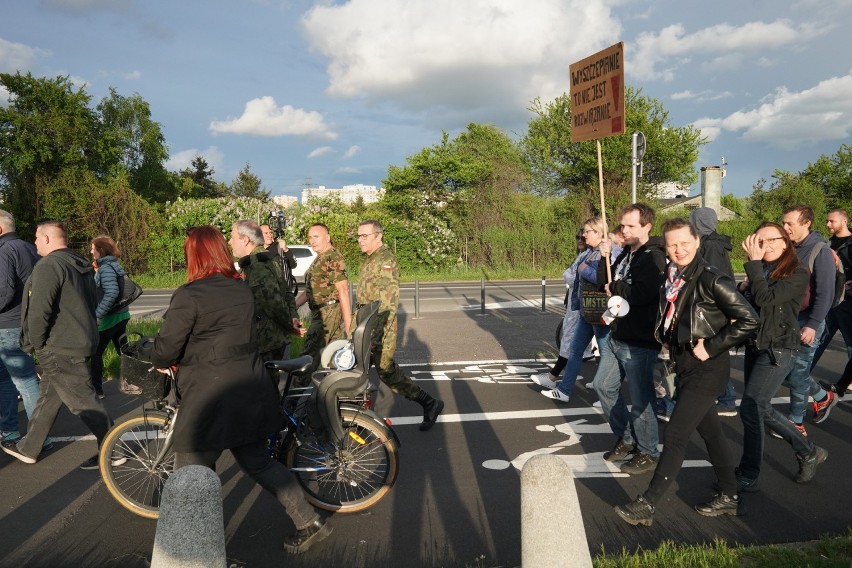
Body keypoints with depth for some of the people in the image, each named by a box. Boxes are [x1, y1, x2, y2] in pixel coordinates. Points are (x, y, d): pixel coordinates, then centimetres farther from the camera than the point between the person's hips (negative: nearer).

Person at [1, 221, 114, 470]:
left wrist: (35, 343, -9)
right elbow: (92, 303, 19)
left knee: (83, 400, -3)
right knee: (47, 398, 20)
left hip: (59, 349, -10)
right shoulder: (82, 265, 13)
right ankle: (28, 448, 35)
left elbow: (39, 311, -23)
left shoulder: (48, 266, -17)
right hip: (82, 342, 10)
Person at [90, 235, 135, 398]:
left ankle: (96, 389, 10)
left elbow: (112, 293, -27)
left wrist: (97, 314, -24)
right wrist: (97, 272, 12)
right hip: (121, 315, 9)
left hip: (109, 317, -9)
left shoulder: (106, 268, -16)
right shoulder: (115, 265, 11)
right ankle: (128, 383, 20)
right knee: (123, 350, 14)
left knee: (95, 353, 2)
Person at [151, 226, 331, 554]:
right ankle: (309, 522, 22)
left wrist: (161, 364, 9)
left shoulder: (189, 296, -15)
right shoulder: (242, 289, 7)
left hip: (210, 400, -7)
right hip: (249, 394, 7)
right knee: (258, 462, 20)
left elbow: (166, 348, -13)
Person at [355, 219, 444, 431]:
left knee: (386, 370, -6)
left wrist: (376, 333, -26)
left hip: (380, 326, -9)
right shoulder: (368, 260, 16)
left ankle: (429, 403, 5)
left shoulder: (385, 260, -14)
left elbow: (388, 301, -22)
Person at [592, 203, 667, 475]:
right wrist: (605, 258, -2)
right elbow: (605, 283, 12)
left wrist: (614, 288, -13)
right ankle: (625, 439, 33)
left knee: (640, 399, 1)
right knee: (603, 385, 16)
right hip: (618, 336, 9)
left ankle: (648, 453, 20)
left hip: (640, 343, -9)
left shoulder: (653, 257, -16)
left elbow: (641, 293, -30)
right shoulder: (626, 254, 13)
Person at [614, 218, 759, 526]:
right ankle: (729, 497, 34)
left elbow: (749, 320, -19)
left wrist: (710, 347, -18)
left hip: (707, 368, -8)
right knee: (709, 430, 18)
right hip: (684, 363, 8)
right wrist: (668, 340, 8)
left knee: (675, 435, -5)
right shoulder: (673, 276, 5)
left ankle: (646, 505, 3)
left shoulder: (711, 279, -18)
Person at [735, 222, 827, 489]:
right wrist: (744, 287, -10)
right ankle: (809, 452, 34)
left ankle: (748, 477, 6)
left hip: (779, 349, -8)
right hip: (755, 345, 8)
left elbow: (765, 299, -24)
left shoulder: (798, 273, -11)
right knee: (761, 409, 14)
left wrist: (754, 263, -19)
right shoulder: (761, 271, 9)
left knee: (750, 409, -8)